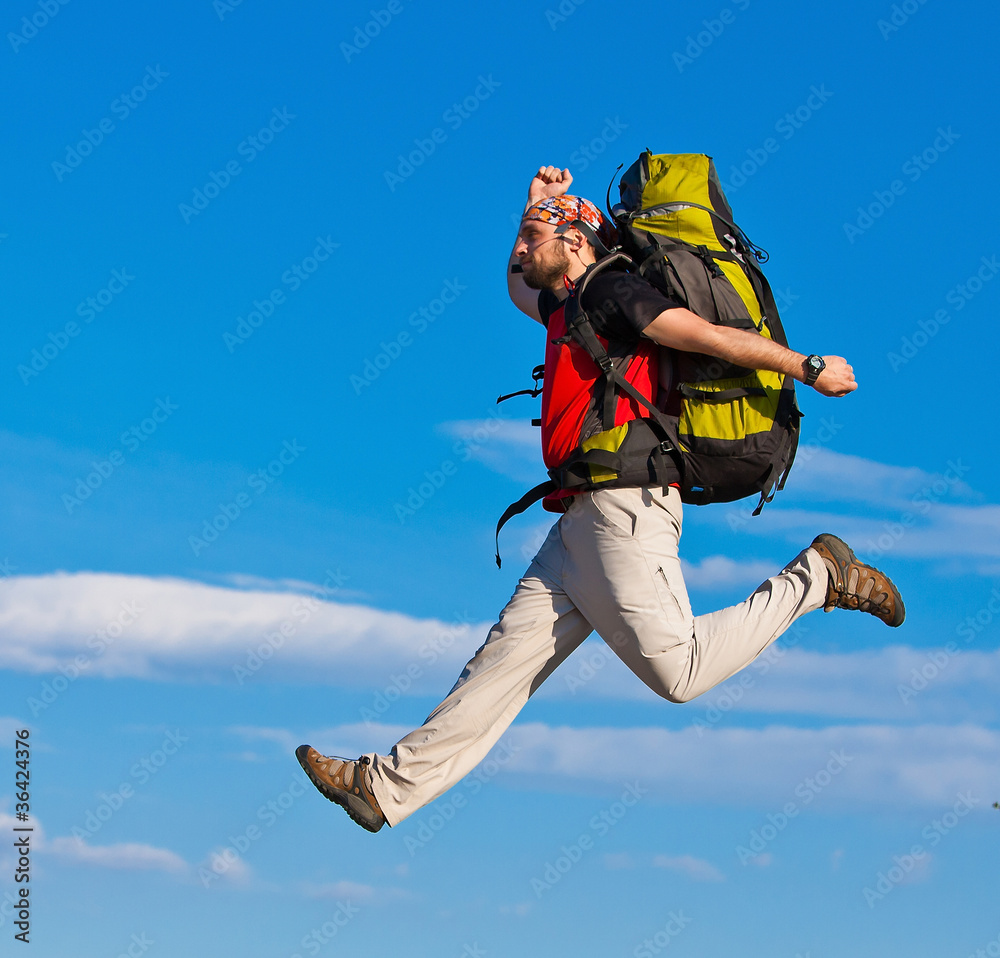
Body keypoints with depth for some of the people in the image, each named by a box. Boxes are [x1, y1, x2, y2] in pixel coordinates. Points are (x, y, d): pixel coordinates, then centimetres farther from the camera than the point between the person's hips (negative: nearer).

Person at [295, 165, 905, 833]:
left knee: (678, 672, -14)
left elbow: (708, 335, -13)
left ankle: (818, 577, 0)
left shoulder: (610, 291, -4)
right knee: (509, 655, 5)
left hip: (624, 506, -9)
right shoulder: (566, 305, 25)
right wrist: (537, 205, 33)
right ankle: (389, 786, 3)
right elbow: (518, 288, 47)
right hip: (582, 522, 9)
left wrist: (808, 368, -12)